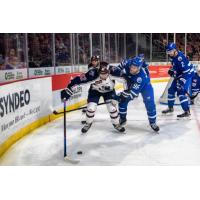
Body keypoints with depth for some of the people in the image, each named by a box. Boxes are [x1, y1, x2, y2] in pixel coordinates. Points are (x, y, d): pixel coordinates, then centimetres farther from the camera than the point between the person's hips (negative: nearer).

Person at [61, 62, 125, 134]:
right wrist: (69, 89, -33)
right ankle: (88, 124, 22)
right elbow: (79, 79, -34)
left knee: (112, 108, -5)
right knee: (91, 108, -8)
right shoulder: (93, 73, -39)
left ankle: (116, 124, 21)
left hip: (109, 91, 1)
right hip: (95, 90, -1)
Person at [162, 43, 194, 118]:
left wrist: (182, 80, -33)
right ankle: (170, 108, 28)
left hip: (187, 74, -9)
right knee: (171, 90, 13)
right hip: (179, 75, 10)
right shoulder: (172, 56, -2)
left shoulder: (180, 58, -30)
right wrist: (171, 70, 8)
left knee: (181, 92, -19)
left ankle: (187, 112, -15)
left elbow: (186, 70, -32)